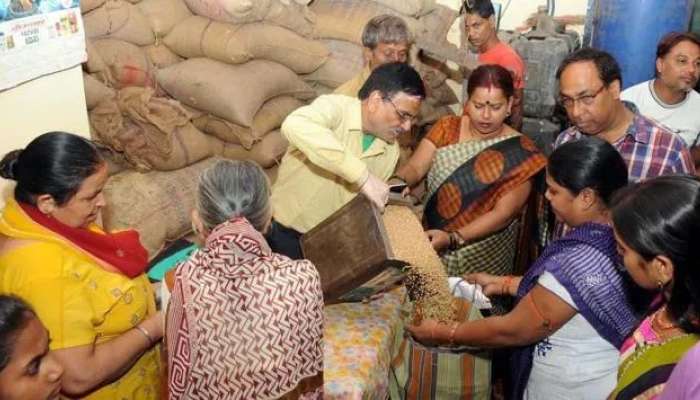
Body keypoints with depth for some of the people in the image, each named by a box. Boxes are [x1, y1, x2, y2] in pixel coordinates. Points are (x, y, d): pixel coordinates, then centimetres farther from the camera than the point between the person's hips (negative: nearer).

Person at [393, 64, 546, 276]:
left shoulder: (520, 152, -13)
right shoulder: (447, 128, -2)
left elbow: (503, 213, -18)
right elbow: (415, 167, -7)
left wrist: (453, 238, -29)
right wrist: (397, 183, -30)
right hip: (431, 243, 3)